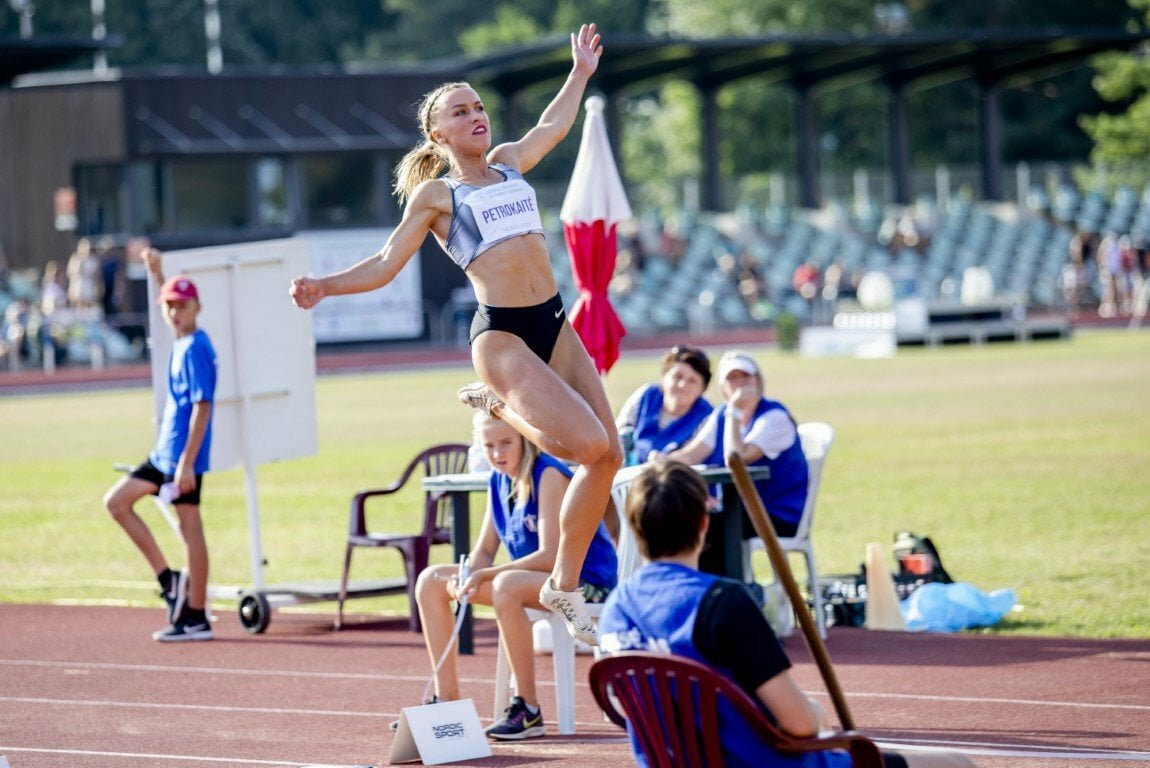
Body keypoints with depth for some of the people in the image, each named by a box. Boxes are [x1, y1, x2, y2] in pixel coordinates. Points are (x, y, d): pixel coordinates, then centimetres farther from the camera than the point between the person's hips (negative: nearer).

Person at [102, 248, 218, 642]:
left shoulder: (195, 349, -15)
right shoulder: (181, 341, 10)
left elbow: (202, 407, -21)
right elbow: (170, 306, 36)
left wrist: (187, 461, -24)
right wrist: (157, 275, 30)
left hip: (184, 454, -10)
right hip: (164, 452, 10)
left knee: (190, 528, -5)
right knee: (116, 501, 13)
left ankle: (196, 618, 0)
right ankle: (169, 580, 13)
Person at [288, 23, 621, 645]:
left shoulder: (509, 163, 18)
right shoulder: (435, 194, 3)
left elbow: (552, 126, 39)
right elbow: (387, 264, 1)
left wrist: (581, 72, 45)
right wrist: (326, 286, -14)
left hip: (553, 324, 6)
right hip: (501, 335, -6)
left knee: (608, 454, -4)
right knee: (587, 442, -22)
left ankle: (564, 586, 8)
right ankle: (495, 407, 5)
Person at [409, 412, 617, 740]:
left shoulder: (549, 476, -18)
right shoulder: (499, 480, 6)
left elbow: (551, 556, -24)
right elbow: (484, 551, 8)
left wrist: (482, 576, -27)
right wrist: (465, 578, -15)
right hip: (535, 580, 9)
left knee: (506, 586, -39)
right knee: (430, 580, 1)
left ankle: (527, 709, -31)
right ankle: (447, 699, 1)